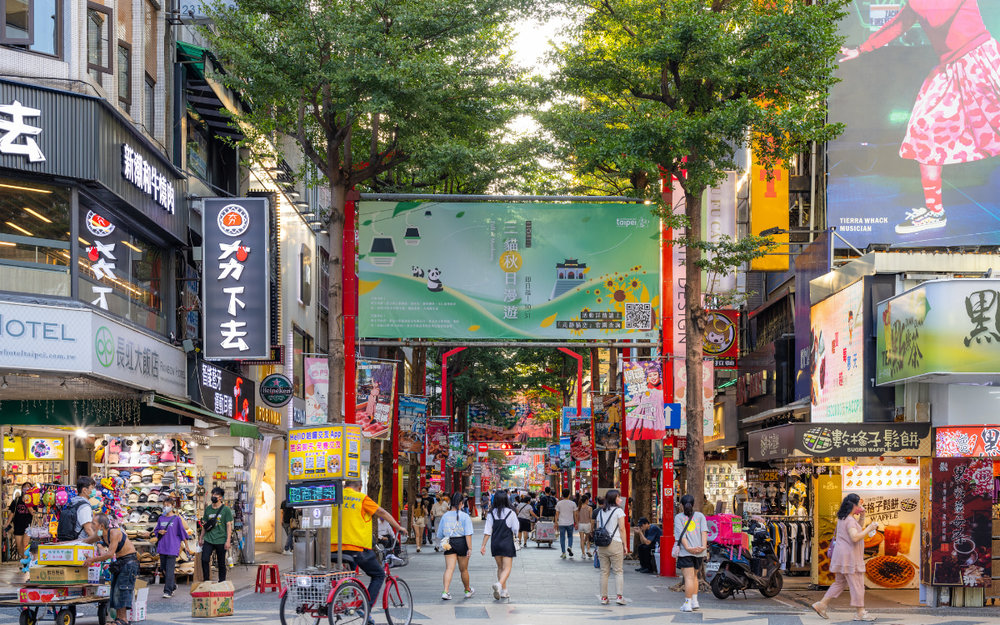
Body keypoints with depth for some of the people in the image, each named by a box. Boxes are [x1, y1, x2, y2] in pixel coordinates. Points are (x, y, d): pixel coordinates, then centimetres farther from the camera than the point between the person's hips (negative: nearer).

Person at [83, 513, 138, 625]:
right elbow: (86, 541, 16)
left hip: (129, 561, -9)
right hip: (119, 562, 9)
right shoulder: (100, 535, 2)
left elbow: (110, 554, -28)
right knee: (115, 589, 5)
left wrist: (93, 559, -27)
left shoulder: (115, 533, -24)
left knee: (122, 588, -13)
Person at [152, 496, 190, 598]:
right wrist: (159, 532, -3)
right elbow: (156, 531, 20)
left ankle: (168, 591, -12)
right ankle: (173, 585, 30)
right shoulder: (161, 519, 10)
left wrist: (185, 546, 6)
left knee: (169, 569, -11)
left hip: (172, 547, -5)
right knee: (163, 568, 11)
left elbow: (182, 532, 3)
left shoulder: (177, 519, -2)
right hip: (162, 547, 5)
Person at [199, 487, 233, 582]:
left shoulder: (226, 509, -2)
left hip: (220, 541, -3)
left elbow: (229, 526, -4)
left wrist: (228, 541, -11)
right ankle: (206, 581, 0)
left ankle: (222, 582, 14)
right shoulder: (208, 509, 10)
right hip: (208, 540, 3)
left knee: (221, 563, 3)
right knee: (204, 560, -11)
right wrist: (201, 538, 15)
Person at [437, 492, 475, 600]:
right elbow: (468, 534, -12)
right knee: (463, 569, 12)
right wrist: (469, 548, -13)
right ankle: (468, 590, 31)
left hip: (449, 543, 2)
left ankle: (445, 591, -19)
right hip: (461, 542, -2)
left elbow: (439, 535, 10)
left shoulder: (445, 516, 4)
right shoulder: (465, 516, -6)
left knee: (449, 568, -3)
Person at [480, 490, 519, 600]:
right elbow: (515, 529, -5)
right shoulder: (511, 513, -10)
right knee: (507, 568, -2)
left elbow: (487, 531, -5)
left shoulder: (491, 514, -3)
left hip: (495, 543, 3)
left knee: (500, 567, 17)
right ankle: (499, 584, -28)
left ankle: (504, 590, 20)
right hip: (507, 543, -3)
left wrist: (483, 546, -2)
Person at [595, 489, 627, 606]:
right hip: (615, 543, -5)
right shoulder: (618, 511, -3)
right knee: (618, 571, 0)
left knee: (604, 572, 8)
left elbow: (597, 529, 12)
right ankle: (620, 596, -9)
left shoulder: (600, 512, 13)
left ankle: (604, 597, 8)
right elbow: (622, 528, -6)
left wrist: (598, 545, 15)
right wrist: (624, 544, -1)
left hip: (601, 544, 5)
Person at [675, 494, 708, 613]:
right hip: (699, 552, 3)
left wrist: (688, 548, -14)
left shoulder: (678, 517, 6)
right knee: (694, 576, 18)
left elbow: (681, 534, -7)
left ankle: (688, 603, -12)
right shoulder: (700, 516, 12)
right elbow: (704, 531, -2)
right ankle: (694, 601, 16)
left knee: (689, 577, -8)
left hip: (685, 552, -3)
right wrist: (703, 546, -10)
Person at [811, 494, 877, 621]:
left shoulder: (842, 518, 14)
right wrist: (869, 529, -20)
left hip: (842, 557, 10)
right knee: (857, 584, -2)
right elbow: (855, 537, -28)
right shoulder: (849, 520, -17)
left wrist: (862, 516, 13)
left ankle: (821, 605, 13)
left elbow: (859, 528, 28)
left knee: (839, 583, 16)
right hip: (849, 557, -10)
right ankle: (860, 612, 2)